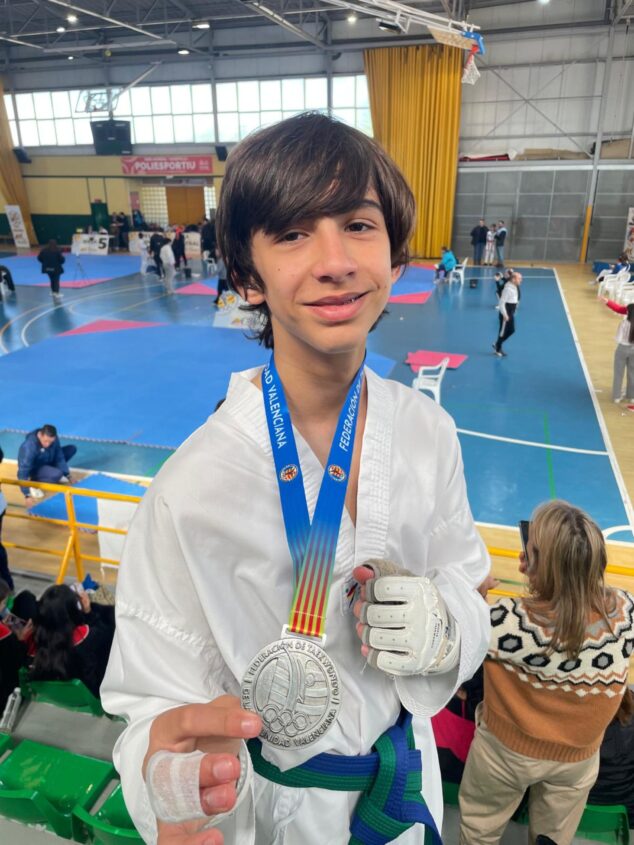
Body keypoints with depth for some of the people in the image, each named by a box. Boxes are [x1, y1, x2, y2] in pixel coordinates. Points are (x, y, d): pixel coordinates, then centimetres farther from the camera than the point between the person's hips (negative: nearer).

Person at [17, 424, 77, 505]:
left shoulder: (53, 439, -21)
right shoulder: (29, 446, -37)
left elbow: (59, 457, -11)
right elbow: (23, 470, -37)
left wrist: (67, 475, -16)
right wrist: (27, 495, -39)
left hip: (47, 461, 7)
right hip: (34, 469, -6)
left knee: (72, 448, -3)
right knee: (57, 474, -34)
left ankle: (52, 475, 5)